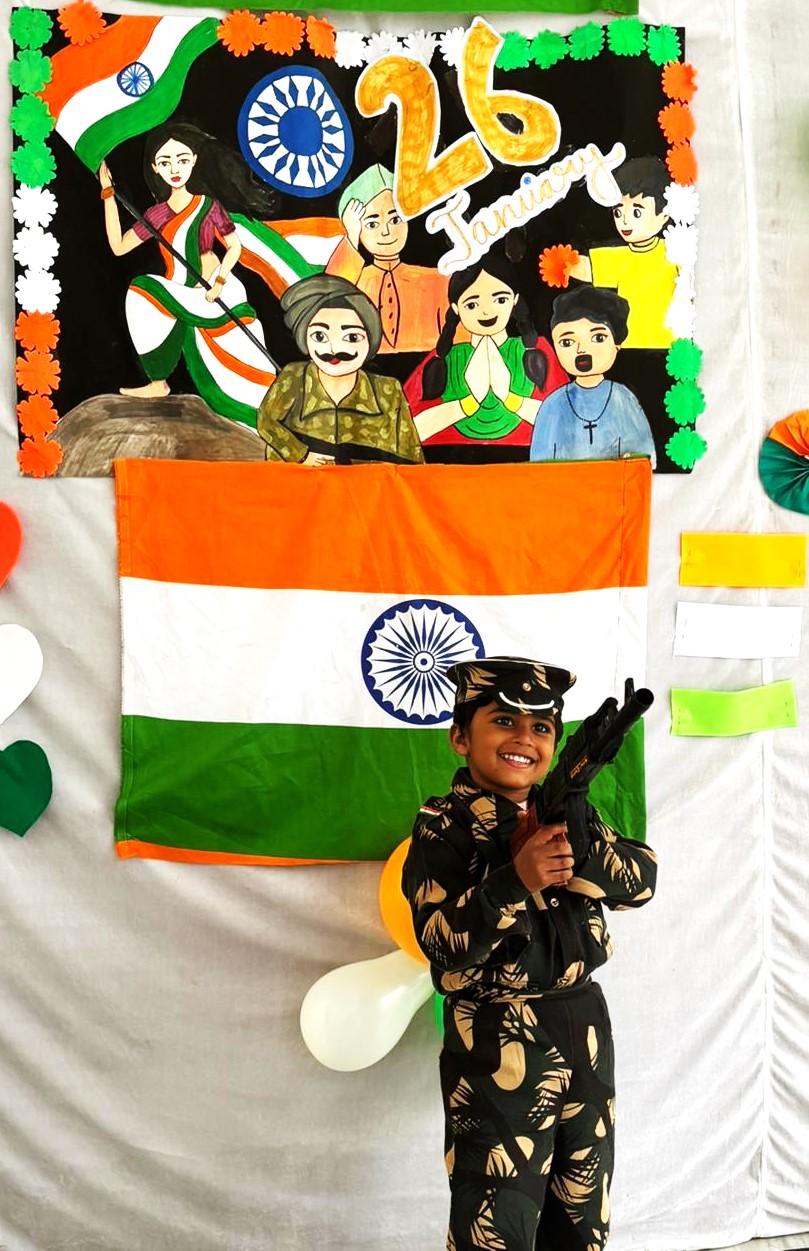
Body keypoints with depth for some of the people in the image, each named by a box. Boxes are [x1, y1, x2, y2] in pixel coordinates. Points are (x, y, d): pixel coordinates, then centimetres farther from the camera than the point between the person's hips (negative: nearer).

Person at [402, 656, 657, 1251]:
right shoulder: (443, 825, -11)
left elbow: (641, 881, -5)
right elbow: (443, 944, -19)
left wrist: (577, 842, -23)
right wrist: (516, 878, -31)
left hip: (585, 1025, 6)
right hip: (497, 1041, -6)